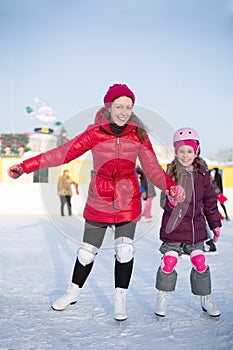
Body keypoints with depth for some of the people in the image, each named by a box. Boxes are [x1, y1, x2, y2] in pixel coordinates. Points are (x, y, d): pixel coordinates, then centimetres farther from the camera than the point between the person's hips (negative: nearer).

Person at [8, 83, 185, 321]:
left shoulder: (138, 134, -7)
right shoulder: (94, 133, -11)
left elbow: (152, 168, -6)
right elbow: (63, 153, -14)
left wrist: (171, 187, -24)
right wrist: (25, 167, -20)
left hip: (128, 201, 1)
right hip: (98, 203, 0)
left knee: (125, 250, -3)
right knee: (87, 251, 11)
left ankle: (120, 300, 19)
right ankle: (73, 292, 35)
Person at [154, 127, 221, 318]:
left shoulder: (202, 173, 2)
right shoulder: (171, 173, -9)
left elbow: (210, 200, 11)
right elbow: (165, 202, -11)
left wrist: (215, 224, 14)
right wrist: (171, 202, -34)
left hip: (196, 227, 3)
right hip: (173, 226, -3)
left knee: (200, 263, 7)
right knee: (169, 261, 0)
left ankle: (206, 300, 26)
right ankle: (162, 299, 22)